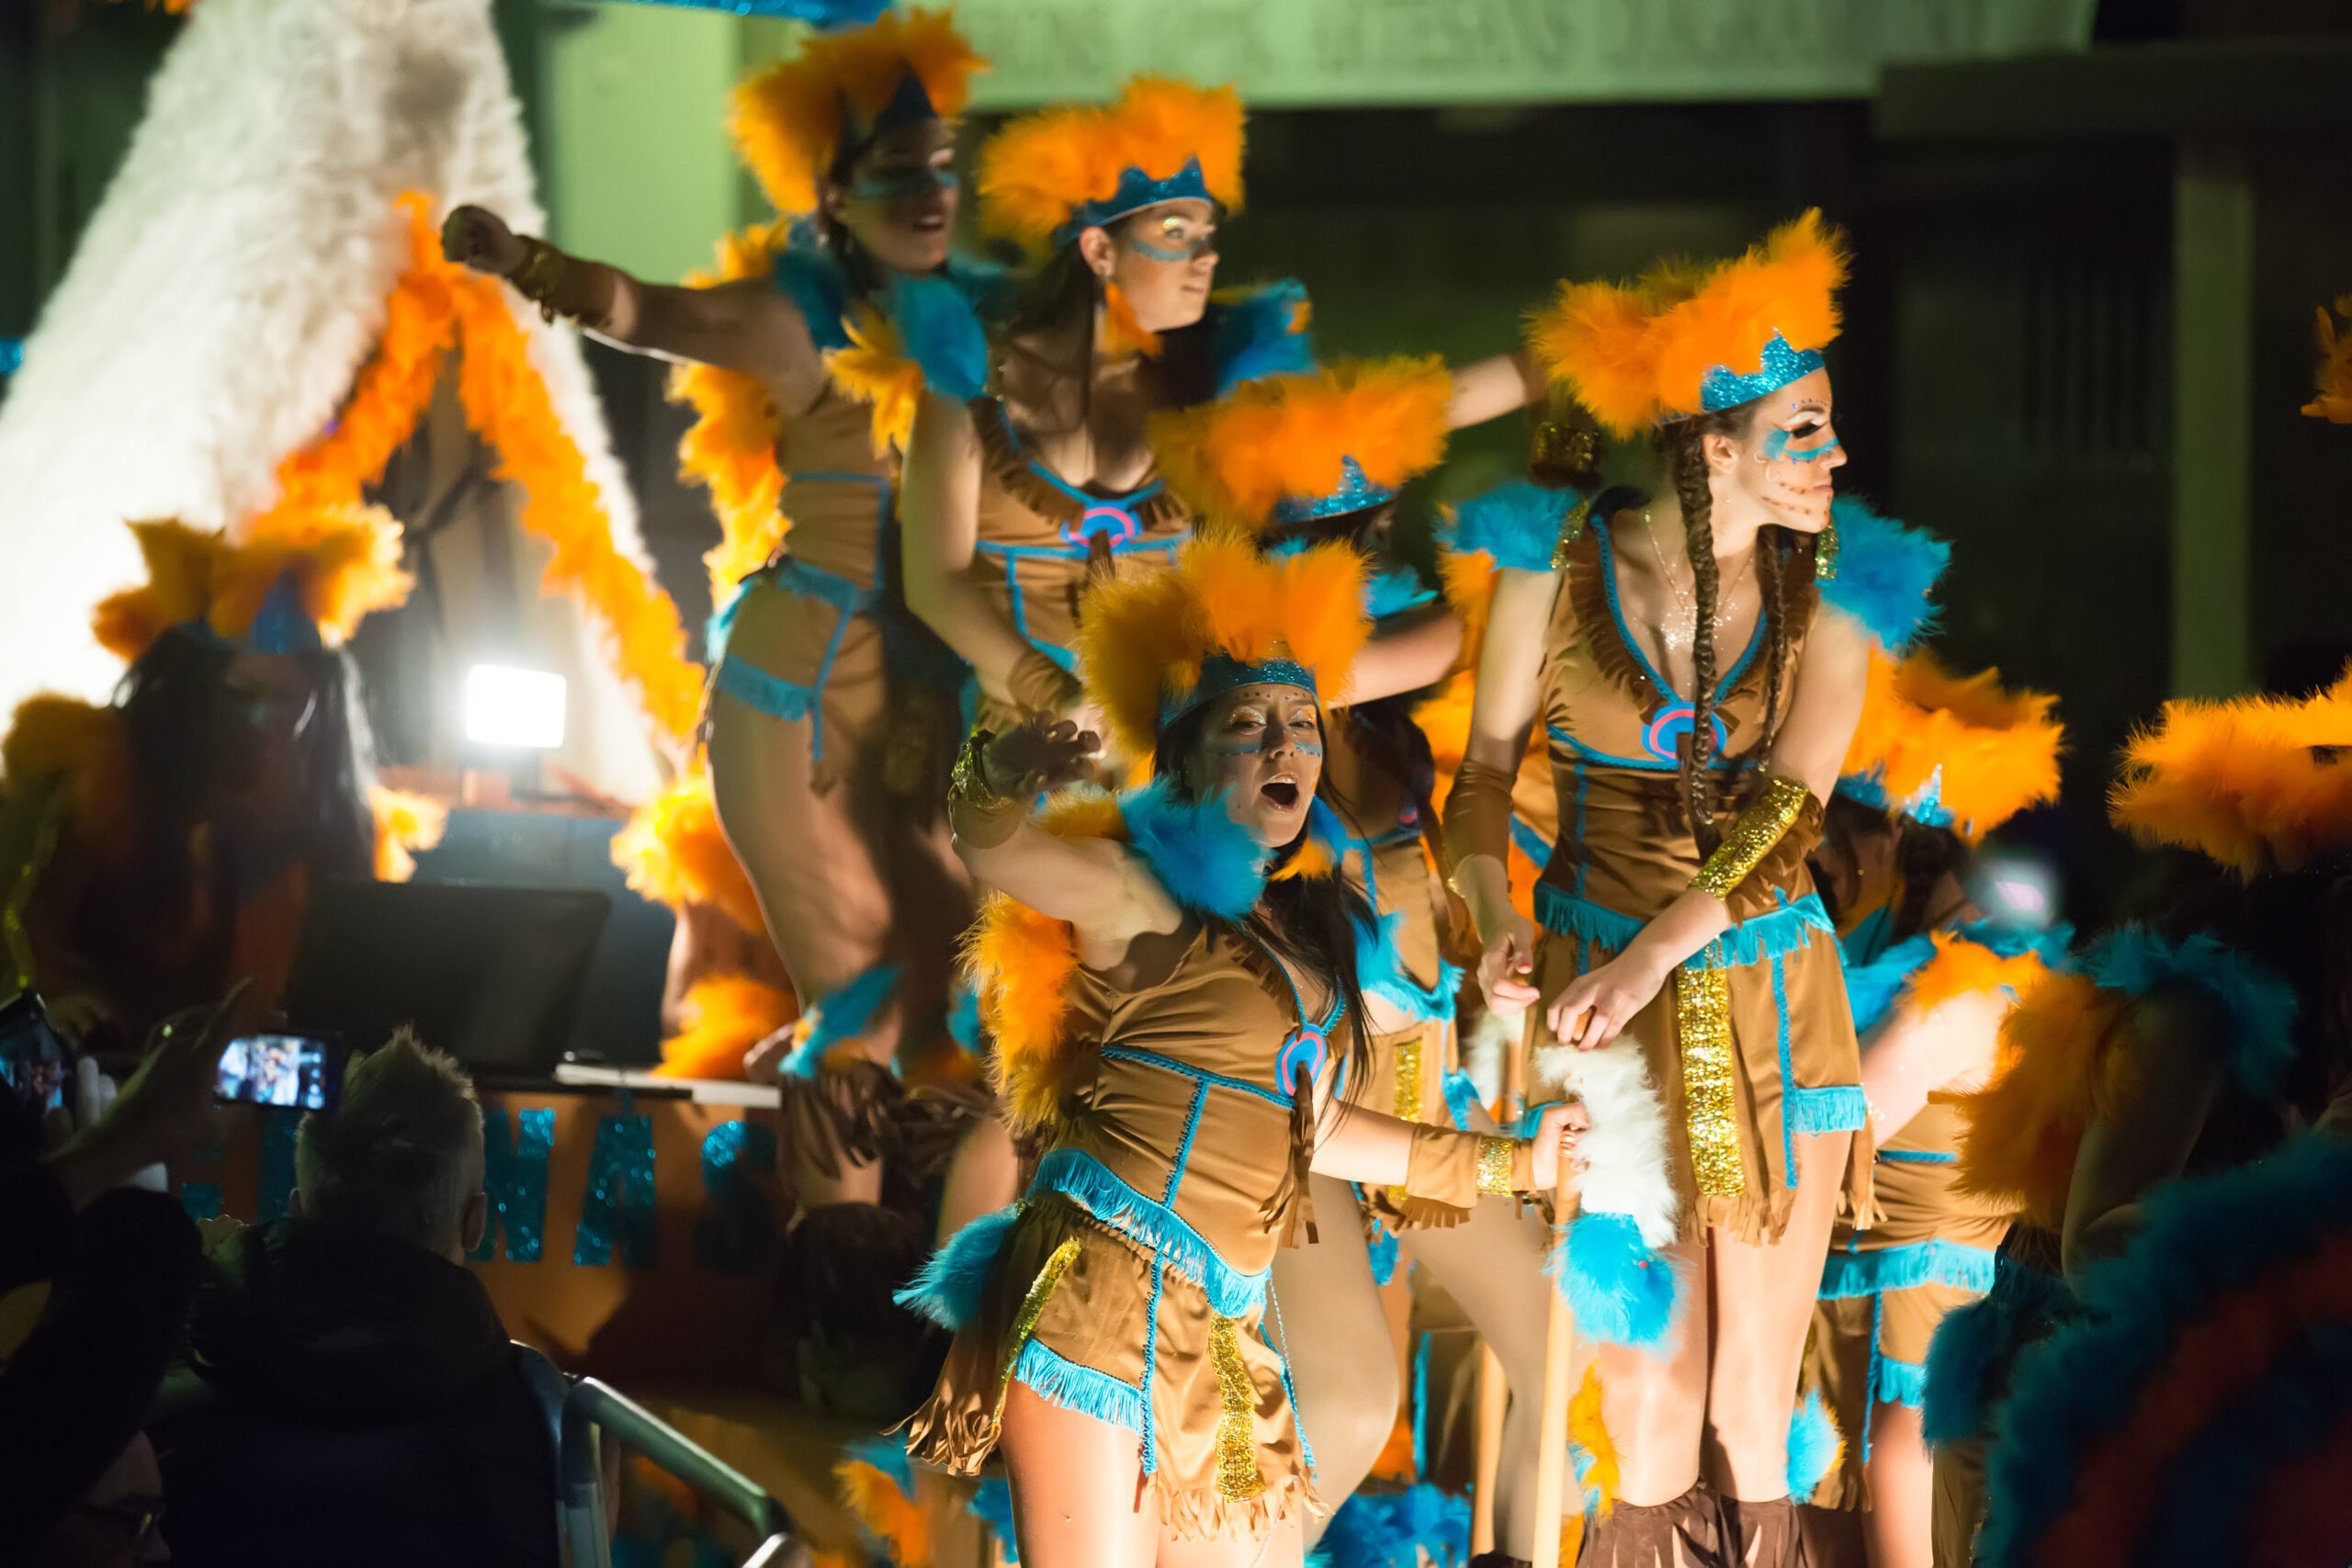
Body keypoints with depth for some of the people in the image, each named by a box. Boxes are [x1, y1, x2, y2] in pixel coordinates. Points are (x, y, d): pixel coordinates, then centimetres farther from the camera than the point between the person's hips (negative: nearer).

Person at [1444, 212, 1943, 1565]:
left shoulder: (1827, 599, 0)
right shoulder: (1558, 572, -3)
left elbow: (1789, 807, -10)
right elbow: (1487, 767, 4)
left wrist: (1652, 952, -23)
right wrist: (1497, 915, -15)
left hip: (1773, 998, 1)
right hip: (1603, 1004, -1)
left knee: (1760, 1404, 4)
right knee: (1657, 1392, -3)